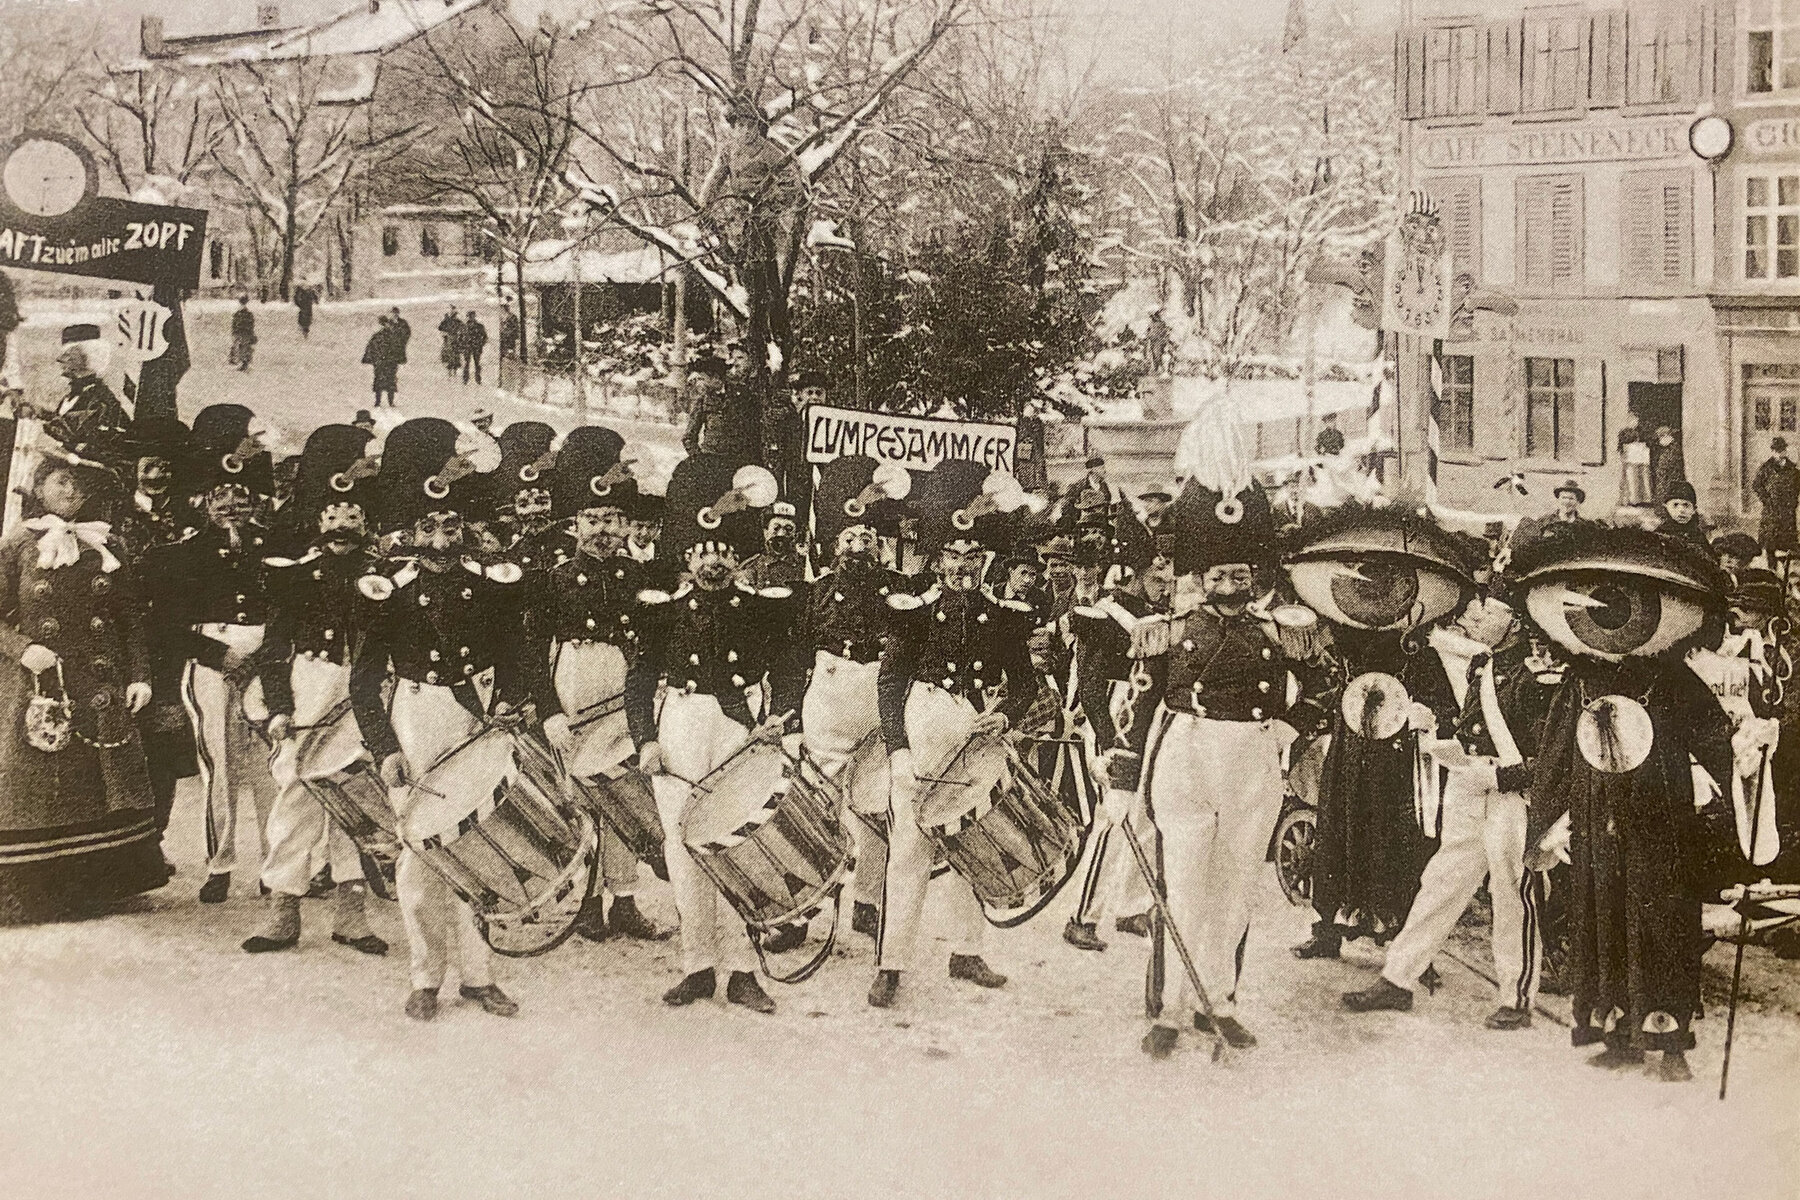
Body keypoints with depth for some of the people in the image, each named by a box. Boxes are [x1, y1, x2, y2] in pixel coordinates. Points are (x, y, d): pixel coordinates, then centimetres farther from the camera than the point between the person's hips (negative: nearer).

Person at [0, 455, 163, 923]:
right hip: (39, 687, -3)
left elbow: (129, 620, 15)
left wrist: (139, 676, 6)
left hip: (101, 689, 3)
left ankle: (101, 887, 9)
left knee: (105, 786, 1)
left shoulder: (105, 548, 12)